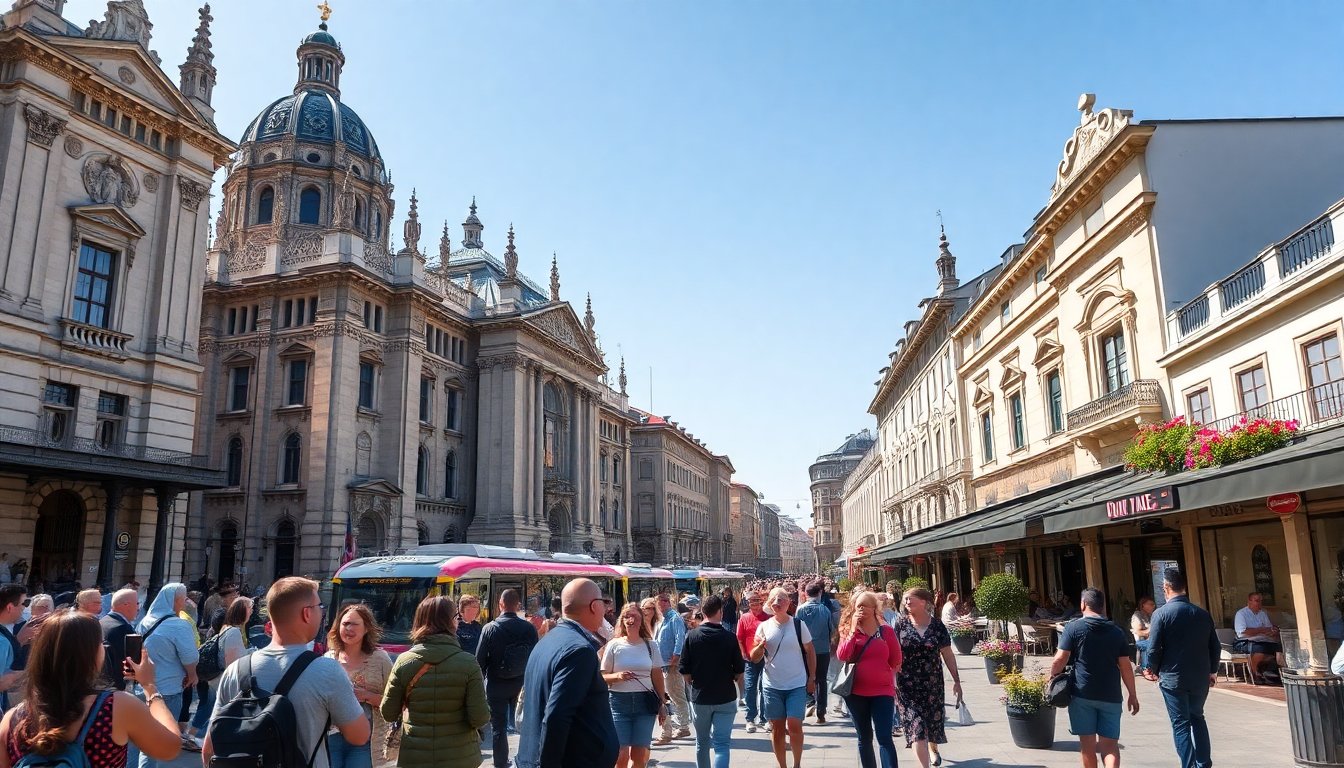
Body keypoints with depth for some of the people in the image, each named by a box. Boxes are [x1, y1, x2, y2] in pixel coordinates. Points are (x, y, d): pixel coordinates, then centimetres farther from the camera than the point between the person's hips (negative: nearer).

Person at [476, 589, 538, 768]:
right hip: (522, 684, 2)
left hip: (496, 684, -2)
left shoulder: (490, 628, -13)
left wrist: (482, 681, 8)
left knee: (498, 727, 9)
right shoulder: (529, 628, -9)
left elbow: (480, 659, -8)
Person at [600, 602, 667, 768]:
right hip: (619, 701, -2)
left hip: (645, 702, 2)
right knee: (621, 755, -8)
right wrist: (618, 676, -16)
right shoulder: (614, 645, 1)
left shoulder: (650, 645, 6)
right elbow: (603, 677, 3)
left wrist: (662, 704, 9)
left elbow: (657, 677, 11)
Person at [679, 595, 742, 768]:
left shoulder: (691, 636, -8)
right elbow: (739, 671, -3)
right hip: (726, 698, -2)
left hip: (700, 697, 2)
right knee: (722, 743, 1)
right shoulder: (729, 637, -9)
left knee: (702, 742, 19)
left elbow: (684, 670, -5)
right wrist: (739, 688, 17)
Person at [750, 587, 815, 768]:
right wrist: (760, 647, -18)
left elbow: (810, 652, 3)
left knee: (794, 726, -8)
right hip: (772, 686, 2)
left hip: (797, 685, -2)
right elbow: (755, 658, 3)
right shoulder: (763, 627, -1)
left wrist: (811, 679, -1)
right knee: (777, 728, 8)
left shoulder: (798, 624, -5)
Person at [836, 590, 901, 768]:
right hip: (856, 691, 2)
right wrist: (853, 630, -15)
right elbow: (842, 656, -14)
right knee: (864, 738, 14)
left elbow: (896, 661, 4)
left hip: (882, 691, -2)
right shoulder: (849, 630, 2)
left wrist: (880, 672, 6)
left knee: (884, 738, -10)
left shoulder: (886, 631, -2)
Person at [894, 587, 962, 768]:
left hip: (932, 683, 2)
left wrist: (957, 681, 3)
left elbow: (948, 654, 3)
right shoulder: (901, 624, -4)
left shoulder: (936, 625, -3)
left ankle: (933, 749, 48)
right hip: (907, 684, -1)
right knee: (915, 725, -8)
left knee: (933, 720, 16)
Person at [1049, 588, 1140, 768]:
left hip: (1082, 694, -2)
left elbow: (1059, 660, -9)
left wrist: (1052, 679, 6)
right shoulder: (1117, 632, 6)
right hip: (1110, 696, 2)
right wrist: (1133, 695, 13)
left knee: (1087, 744, 9)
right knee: (1110, 744, 5)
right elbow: (1125, 667, 4)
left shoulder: (1073, 628, -3)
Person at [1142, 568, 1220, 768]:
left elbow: (1154, 648, -12)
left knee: (1181, 724, 5)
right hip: (1200, 678, 4)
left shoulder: (1161, 613, -12)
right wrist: (1212, 671, 21)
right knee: (1197, 718, 23)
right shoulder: (1202, 613, 0)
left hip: (1173, 678, -4)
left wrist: (1151, 670, 5)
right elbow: (1215, 646, 6)